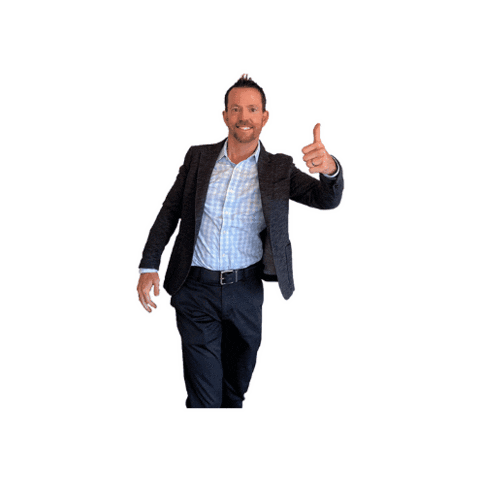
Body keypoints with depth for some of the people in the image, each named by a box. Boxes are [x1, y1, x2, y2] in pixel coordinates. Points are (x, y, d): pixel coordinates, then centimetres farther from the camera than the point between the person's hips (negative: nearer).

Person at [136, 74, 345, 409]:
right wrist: (149, 267, -4)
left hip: (246, 291, 1)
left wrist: (330, 168, -33)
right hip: (196, 291, 0)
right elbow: (170, 211, 6)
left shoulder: (279, 168, 1)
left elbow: (327, 200, -10)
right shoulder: (198, 157, 3)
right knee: (203, 396, 2)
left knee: (237, 388, 16)